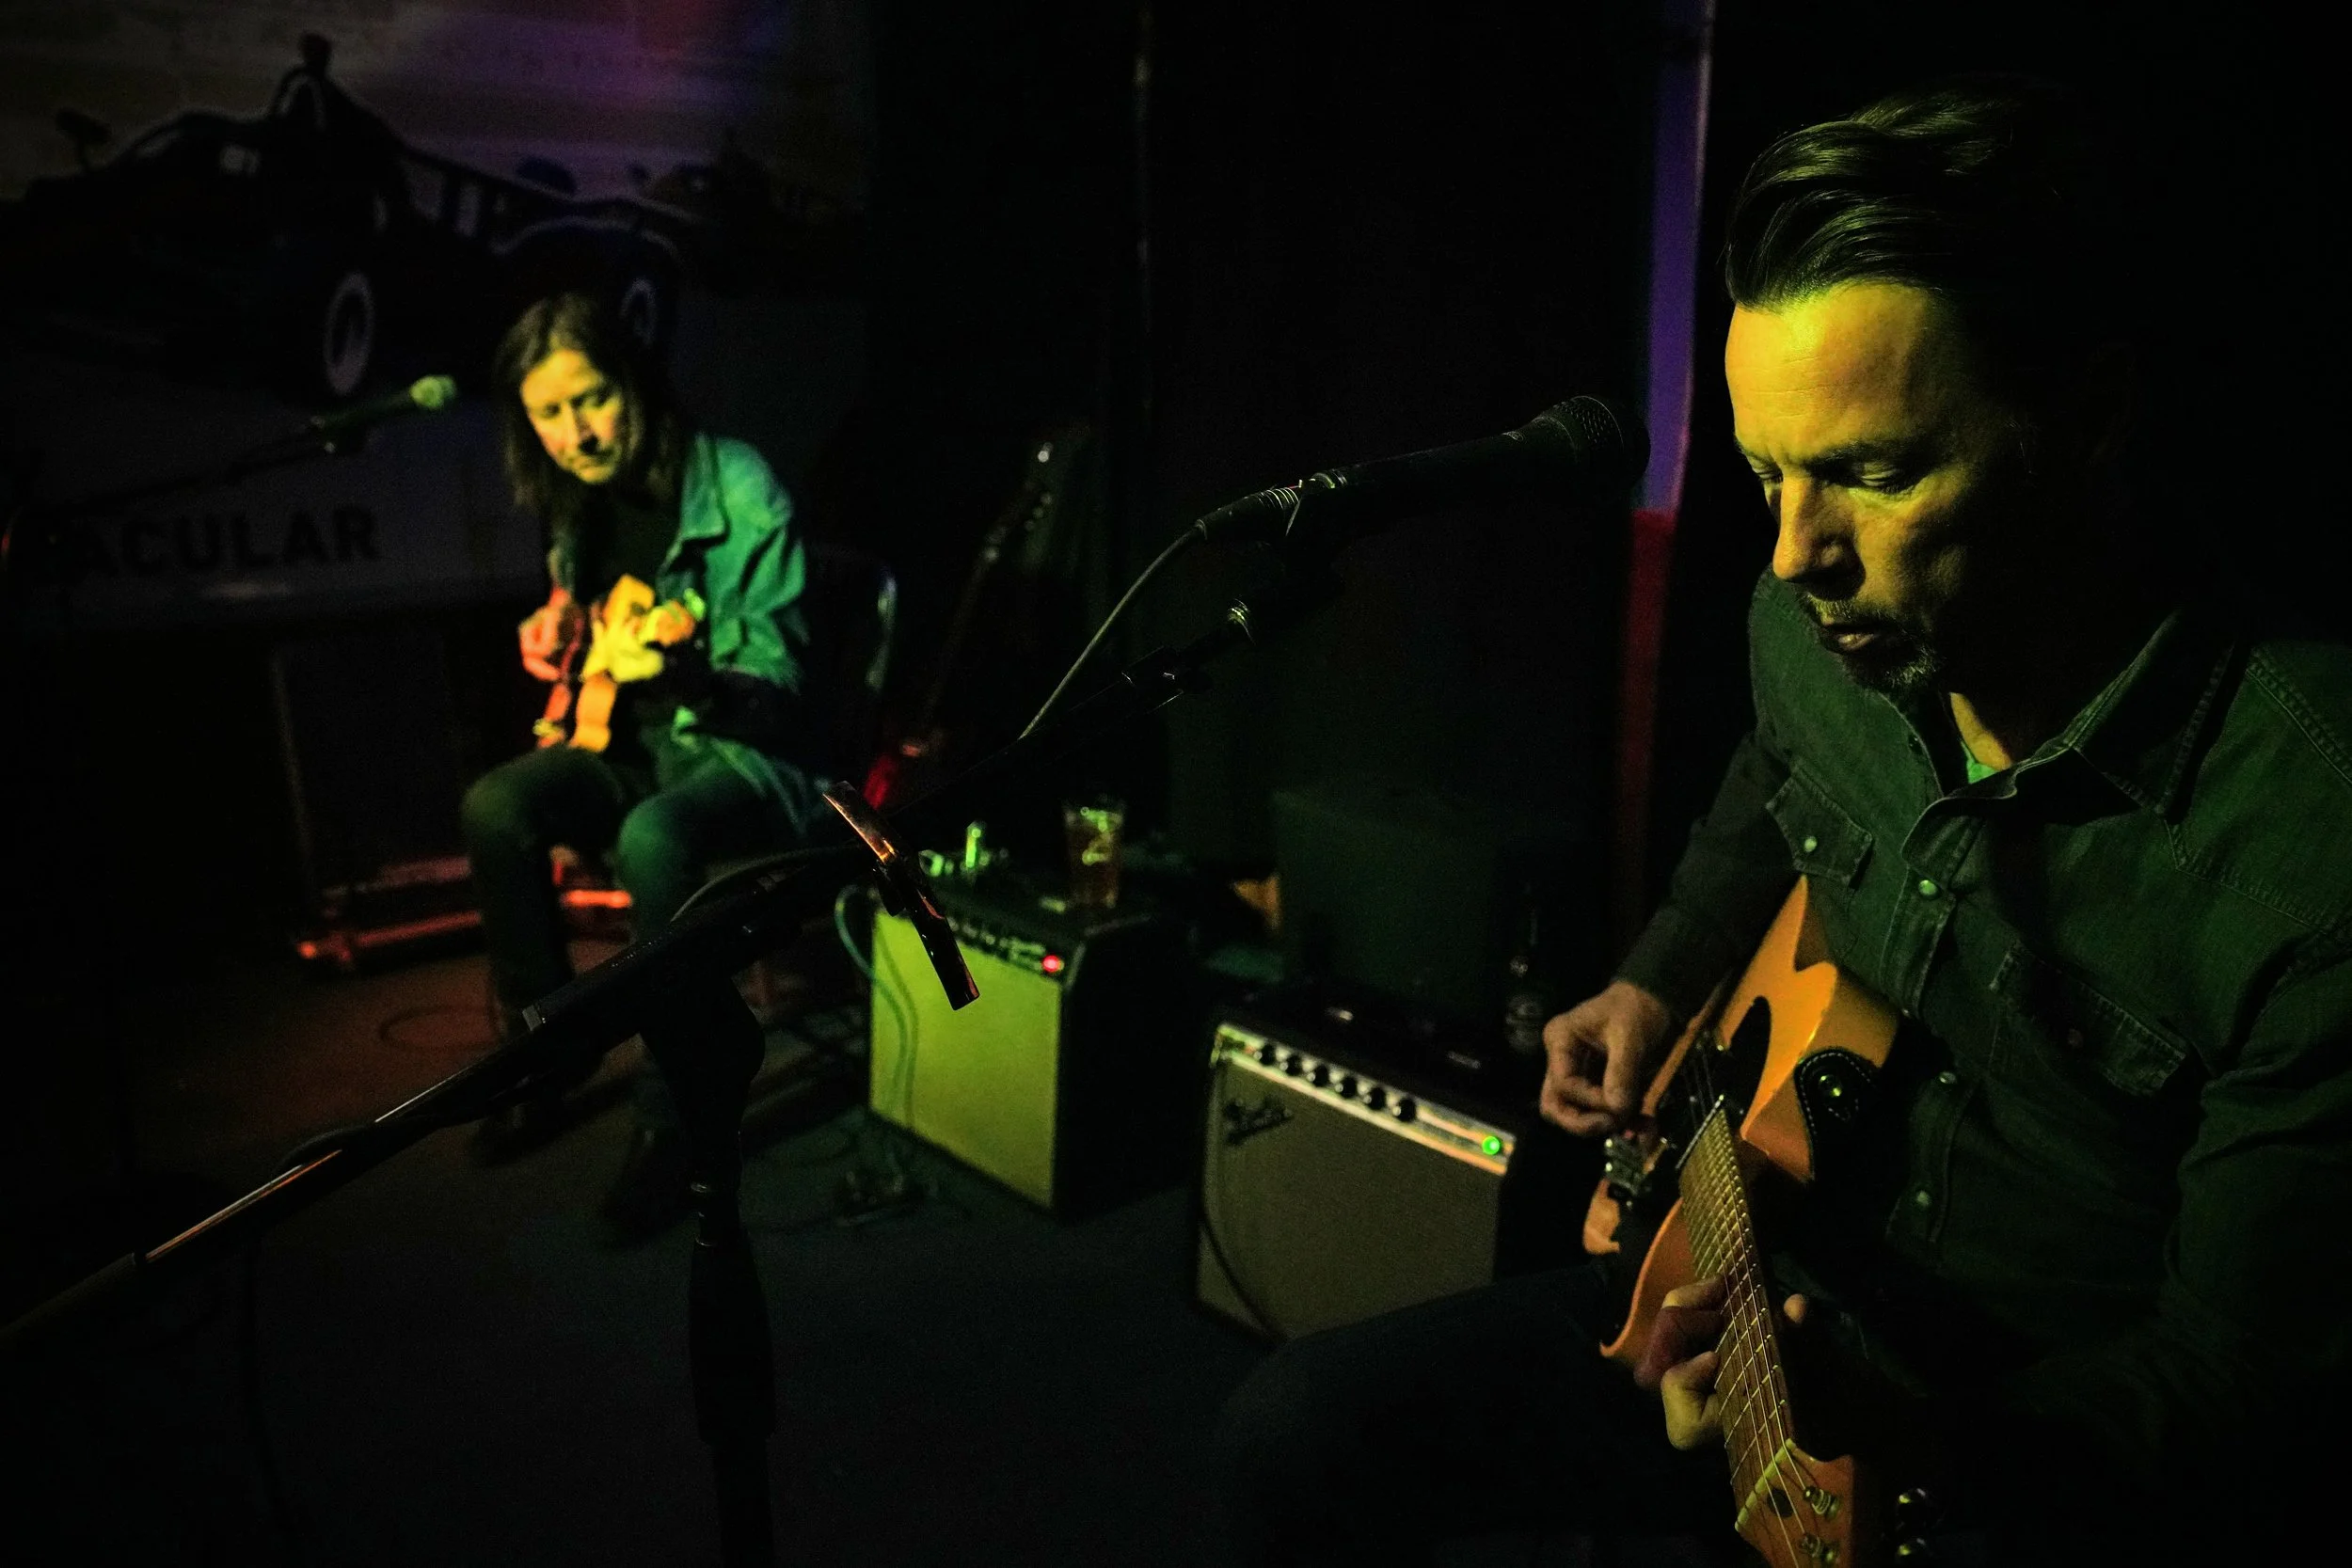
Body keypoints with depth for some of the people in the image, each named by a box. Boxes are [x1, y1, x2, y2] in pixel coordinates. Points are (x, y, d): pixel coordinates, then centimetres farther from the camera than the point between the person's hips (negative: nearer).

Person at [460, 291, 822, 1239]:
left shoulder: (736, 487, -17)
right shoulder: (577, 502, 5)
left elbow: (778, 684, -21)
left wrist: (675, 669, -39)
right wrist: (553, 639, 7)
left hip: (746, 756, -7)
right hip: (626, 743, 7)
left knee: (655, 838, -36)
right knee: (496, 805, -19)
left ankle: (672, 1116, -21)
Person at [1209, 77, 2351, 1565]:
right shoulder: (1817, 627, -9)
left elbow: (2230, 1403, -21)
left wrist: (1907, 1433, -35)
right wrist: (1664, 983, 8)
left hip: (2060, 1447, -5)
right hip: (1787, 1294, 6)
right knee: (1296, 1437, 2)